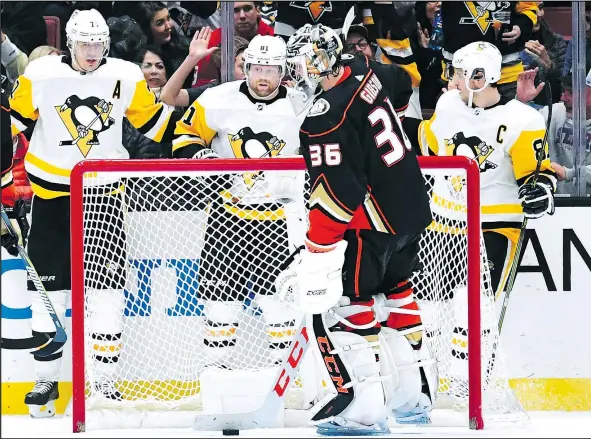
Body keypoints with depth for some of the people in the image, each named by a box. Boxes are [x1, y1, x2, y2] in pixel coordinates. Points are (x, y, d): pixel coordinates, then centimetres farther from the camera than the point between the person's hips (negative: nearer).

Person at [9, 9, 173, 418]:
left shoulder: (126, 77, -4)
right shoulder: (40, 76, -9)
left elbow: (154, 119, 7)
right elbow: (14, 121, -1)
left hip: (105, 192, 1)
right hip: (52, 191, -1)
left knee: (106, 284, -2)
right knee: (48, 284, 4)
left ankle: (104, 381, 7)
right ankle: (46, 380, 14)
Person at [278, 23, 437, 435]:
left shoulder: (325, 118, -22)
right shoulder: (364, 77, 6)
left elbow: (335, 193, -25)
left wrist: (315, 255, -22)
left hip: (375, 222, -10)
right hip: (413, 206, 10)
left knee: (333, 299, -6)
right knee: (392, 288, 26)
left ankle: (363, 405, -9)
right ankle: (416, 393, 35)